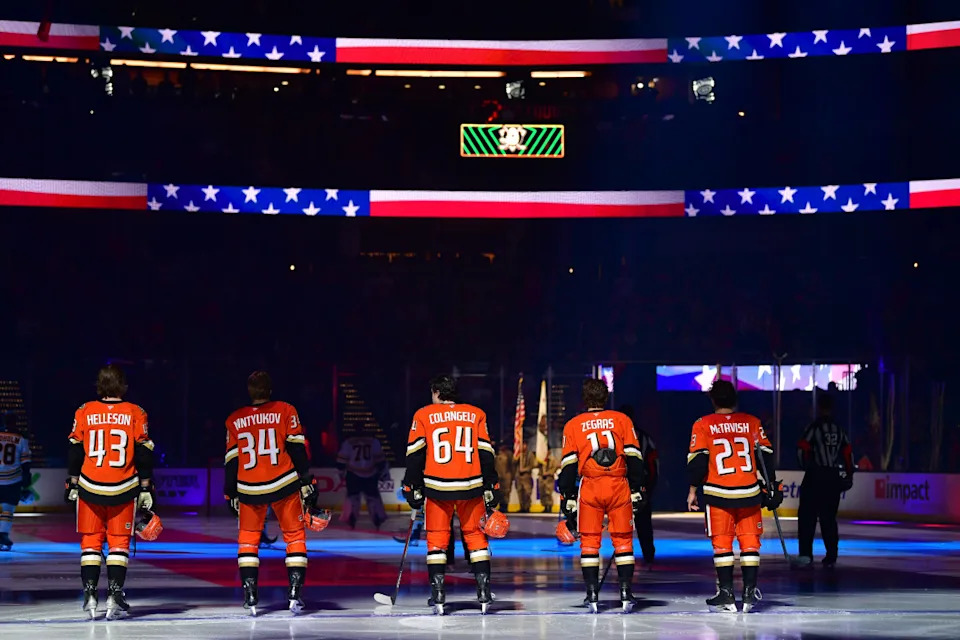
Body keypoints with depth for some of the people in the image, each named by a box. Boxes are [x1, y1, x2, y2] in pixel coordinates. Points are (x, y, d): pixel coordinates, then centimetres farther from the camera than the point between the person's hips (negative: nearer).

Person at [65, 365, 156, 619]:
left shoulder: (84, 412, 0)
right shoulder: (135, 414, -2)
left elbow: (74, 452, 3)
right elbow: (143, 454, -2)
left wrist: (72, 484, 12)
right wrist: (145, 488, 4)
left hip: (89, 488, 1)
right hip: (123, 491, -1)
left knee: (91, 541, 10)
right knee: (119, 542, 6)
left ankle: (90, 595, 4)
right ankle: (114, 596, -2)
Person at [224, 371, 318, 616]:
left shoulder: (234, 420, 7)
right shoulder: (285, 411, 0)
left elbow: (231, 460, 9)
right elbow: (297, 448, -5)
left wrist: (231, 494, 18)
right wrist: (306, 482, -2)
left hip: (249, 490, 2)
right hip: (284, 485, -2)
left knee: (248, 538, 16)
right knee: (295, 536, 9)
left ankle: (250, 594, 6)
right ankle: (295, 592, -2)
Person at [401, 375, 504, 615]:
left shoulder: (423, 416, 4)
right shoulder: (476, 415, 8)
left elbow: (415, 455, 0)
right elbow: (486, 453, 5)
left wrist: (413, 488, 5)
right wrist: (492, 488, 9)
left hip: (437, 488, -1)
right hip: (471, 487, 1)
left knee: (436, 539, 9)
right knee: (476, 536, 12)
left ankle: (438, 595, 2)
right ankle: (484, 594, 5)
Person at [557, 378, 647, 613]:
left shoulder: (573, 425, 8)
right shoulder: (622, 420, 7)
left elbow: (568, 466, 4)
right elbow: (634, 457, 3)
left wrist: (567, 501, 7)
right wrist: (636, 491, 7)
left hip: (589, 488, 0)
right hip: (619, 487, 0)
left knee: (589, 541, 8)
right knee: (623, 540, 8)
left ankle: (592, 594, 3)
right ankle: (625, 592, 3)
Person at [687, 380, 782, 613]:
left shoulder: (703, 425, 0)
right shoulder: (752, 422, 6)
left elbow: (697, 460, -4)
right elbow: (765, 454, 8)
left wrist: (693, 490, 4)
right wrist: (770, 484, 17)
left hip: (718, 494, -1)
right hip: (749, 493, 1)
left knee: (722, 543, 6)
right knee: (749, 541, 8)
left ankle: (726, 594, 3)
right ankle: (750, 592, 4)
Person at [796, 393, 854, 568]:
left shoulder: (815, 427, -6)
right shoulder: (839, 429, 10)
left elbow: (802, 449, -11)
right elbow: (848, 452, 9)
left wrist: (807, 466, 5)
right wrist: (849, 475, 16)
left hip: (815, 477, -5)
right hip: (834, 479, 5)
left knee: (807, 516, -3)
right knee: (829, 518, 11)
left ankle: (806, 554, -12)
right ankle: (831, 557, 9)